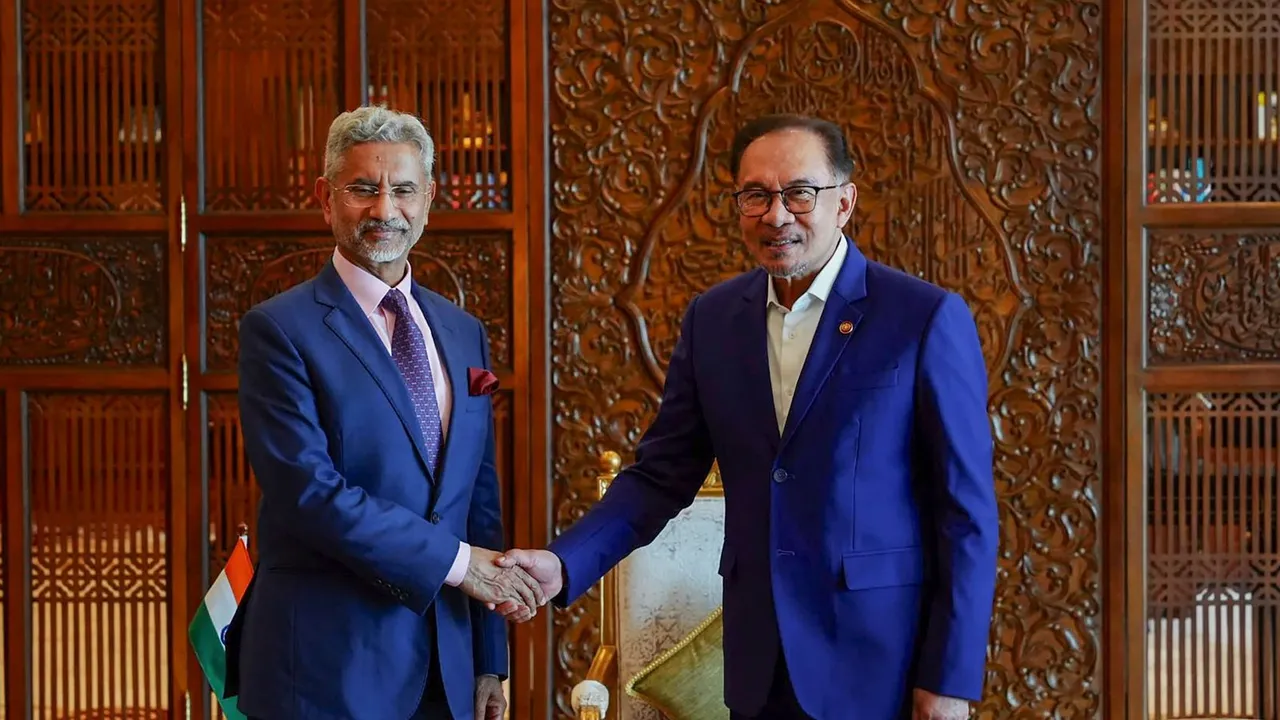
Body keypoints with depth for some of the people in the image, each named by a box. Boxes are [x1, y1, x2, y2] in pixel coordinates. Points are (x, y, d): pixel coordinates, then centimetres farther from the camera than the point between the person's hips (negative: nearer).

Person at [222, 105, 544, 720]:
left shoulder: (464, 333, 11)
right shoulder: (278, 330, -7)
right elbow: (309, 489, -17)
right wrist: (454, 560, -14)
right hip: (326, 669, -5)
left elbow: (480, 499, 12)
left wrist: (489, 661, 11)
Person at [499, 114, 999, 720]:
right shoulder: (711, 318, 5)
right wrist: (563, 564, -9)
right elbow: (662, 475, 6)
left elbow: (967, 511, -9)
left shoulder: (927, 318, -9)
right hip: (760, 665, 4)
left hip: (881, 668, -4)